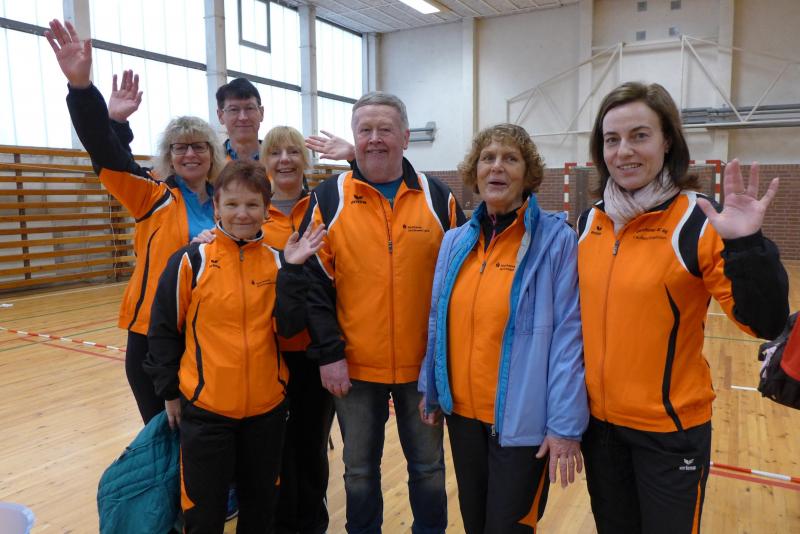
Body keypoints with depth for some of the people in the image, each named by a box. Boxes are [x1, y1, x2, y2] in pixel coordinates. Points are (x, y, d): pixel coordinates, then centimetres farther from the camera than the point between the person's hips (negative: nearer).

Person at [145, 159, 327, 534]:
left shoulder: (277, 262, 0)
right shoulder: (191, 260, -8)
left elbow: (290, 327, -10)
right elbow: (163, 329, -1)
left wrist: (292, 269, -18)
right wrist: (170, 391, 3)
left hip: (266, 407, 3)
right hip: (205, 408, -3)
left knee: (260, 503, 21)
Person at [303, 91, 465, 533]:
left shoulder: (438, 199, 0)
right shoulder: (329, 199, -2)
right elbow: (313, 283, -3)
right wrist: (328, 353, -8)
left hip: (425, 364, 1)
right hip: (355, 366, 0)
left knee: (428, 467, 17)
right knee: (360, 470, 17)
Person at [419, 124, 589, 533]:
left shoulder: (556, 239, -11)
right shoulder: (456, 241, 3)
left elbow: (567, 334, -13)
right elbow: (438, 322, 9)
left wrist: (565, 424, -14)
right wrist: (430, 391, 11)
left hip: (521, 418, -4)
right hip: (462, 412, 5)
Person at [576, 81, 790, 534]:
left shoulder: (698, 220, -14)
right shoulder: (591, 221, 0)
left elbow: (765, 324, -18)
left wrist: (746, 245, -33)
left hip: (670, 428, -4)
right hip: (599, 421, 5)